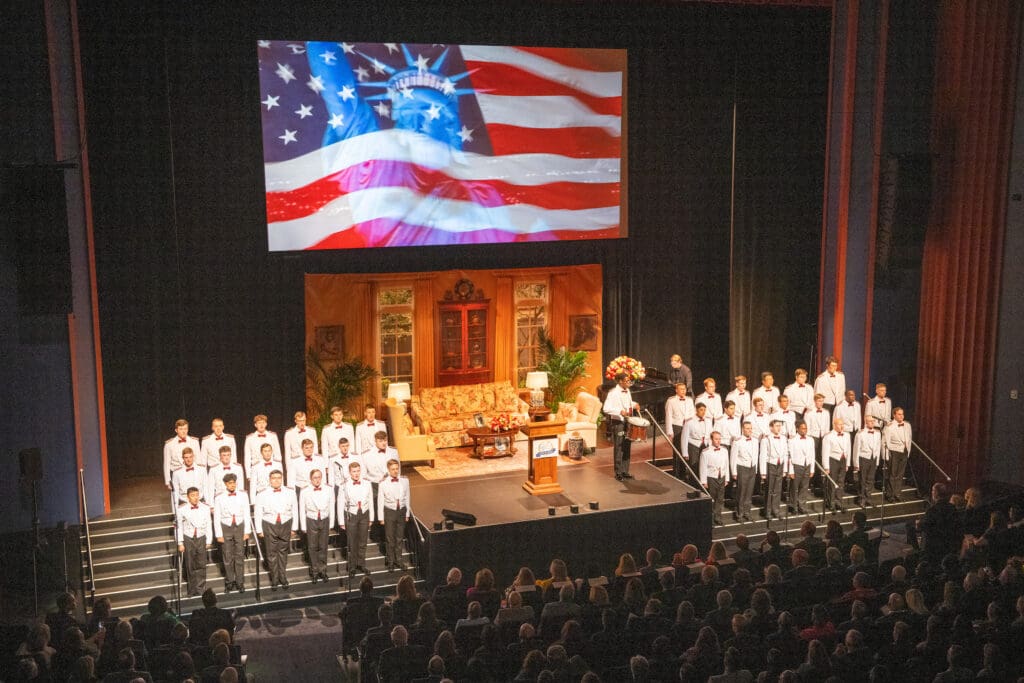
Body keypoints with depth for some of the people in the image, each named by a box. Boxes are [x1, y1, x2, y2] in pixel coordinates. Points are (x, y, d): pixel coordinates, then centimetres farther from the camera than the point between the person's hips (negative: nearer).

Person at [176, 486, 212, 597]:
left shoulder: (205, 508, -6)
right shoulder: (182, 509, -9)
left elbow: (208, 525, 2)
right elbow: (179, 527, -2)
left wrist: (209, 541, 5)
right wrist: (180, 543, -1)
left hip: (201, 538, 0)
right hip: (188, 539, 0)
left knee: (201, 565, 2)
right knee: (190, 566, 9)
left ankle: (201, 589, 12)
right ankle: (192, 590, 22)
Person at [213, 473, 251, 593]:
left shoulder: (243, 495, 1)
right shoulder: (219, 498, -2)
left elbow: (247, 514, 4)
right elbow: (216, 518, 0)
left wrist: (247, 531, 1)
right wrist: (219, 535, -2)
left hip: (239, 527, 1)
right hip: (226, 528, -1)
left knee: (240, 556, 3)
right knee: (228, 557, 5)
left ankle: (240, 582, 10)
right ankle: (229, 582, 17)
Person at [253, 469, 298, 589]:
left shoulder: (290, 493, 1)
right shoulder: (262, 495, -4)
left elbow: (295, 511, 7)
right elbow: (258, 513, 1)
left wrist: (294, 528, 7)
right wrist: (259, 530, 1)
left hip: (285, 525, 1)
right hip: (269, 525, -1)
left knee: (283, 552, 11)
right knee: (272, 554, 4)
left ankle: (283, 578, 23)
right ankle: (274, 580, 16)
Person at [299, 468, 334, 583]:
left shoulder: (329, 490, -5)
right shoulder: (304, 492, -9)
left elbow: (331, 508, 3)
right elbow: (302, 511, -1)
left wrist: (331, 524, 5)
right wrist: (303, 527, 2)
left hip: (325, 521, 1)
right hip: (311, 521, -1)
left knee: (323, 547, 10)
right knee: (313, 548, 7)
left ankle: (322, 571, 23)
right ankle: (314, 572, 19)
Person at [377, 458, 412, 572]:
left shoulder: (404, 480, -2)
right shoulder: (383, 483, -11)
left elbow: (407, 498, 6)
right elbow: (380, 501, -4)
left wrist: (407, 514, 8)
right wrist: (381, 518, -2)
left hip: (401, 511, 3)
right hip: (389, 511, -3)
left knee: (400, 537, 12)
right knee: (390, 538, 8)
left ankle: (399, 560, 24)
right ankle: (390, 561, 21)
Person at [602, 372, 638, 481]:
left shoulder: (627, 391, 9)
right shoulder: (613, 392, -15)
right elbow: (605, 408, -20)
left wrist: (634, 404, 7)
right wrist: (620, 411, -30)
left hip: (628, 422, 8)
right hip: (618, 423, -8)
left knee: (627, 447, 13)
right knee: (619, 448, -1)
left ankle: (625, 471, 23)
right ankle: (618, 473, 9)